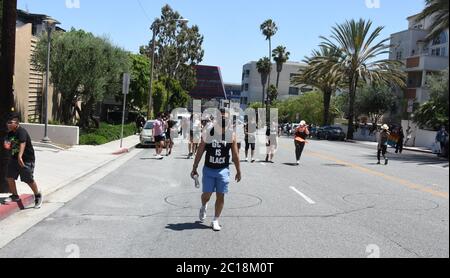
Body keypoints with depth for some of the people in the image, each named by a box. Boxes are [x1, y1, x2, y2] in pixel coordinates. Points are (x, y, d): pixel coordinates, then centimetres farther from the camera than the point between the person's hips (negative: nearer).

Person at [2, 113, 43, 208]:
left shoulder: (21, 131, -22)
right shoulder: (10, 133, 5)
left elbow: (22, 143, -38)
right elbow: (8, 144, 20)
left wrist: (20, 156, -52)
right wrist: (7, 145, -6)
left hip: (27, 159, -8)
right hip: (14, 158, 8)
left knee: (29, 180, -4)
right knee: (9, 177, 5)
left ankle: (38, 196, 18)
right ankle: (15, 196, 24)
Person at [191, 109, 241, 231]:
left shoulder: (231, 135, -4)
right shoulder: (208, 133, -6)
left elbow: (235, 155, 3)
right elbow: (200, 152, 0)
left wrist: (238, 171, 4)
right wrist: (194, 168, 1)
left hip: (223, 170, 1)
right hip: (208, 169, 0)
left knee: (220, 196, 2)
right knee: (207, 194, 3)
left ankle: (215, 220, 15)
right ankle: (203, 207, 38)